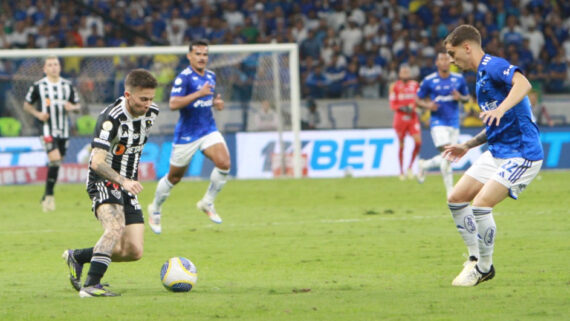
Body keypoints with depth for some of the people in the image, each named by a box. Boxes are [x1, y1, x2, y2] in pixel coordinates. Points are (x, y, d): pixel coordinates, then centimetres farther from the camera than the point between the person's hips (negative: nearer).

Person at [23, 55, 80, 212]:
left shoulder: (68, 86, 8)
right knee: (55, 160, -20)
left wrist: (72, 107, -8)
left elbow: (77, 105, 15)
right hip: (48, 130, -4)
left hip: (63, 131, 4)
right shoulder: (38, 86, -1)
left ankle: (46, 197, 22)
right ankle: (49, 195, -10)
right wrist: (37, 114, -10)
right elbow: (27, 104, 8)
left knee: (56, 163, 8)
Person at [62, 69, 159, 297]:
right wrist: (123, 181, -44)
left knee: (133, 252, -2)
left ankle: (77, 257, 20)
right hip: (104, 183, -7)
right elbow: (97, 162, -30)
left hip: (128, 186, 7)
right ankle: (91, 285, -37)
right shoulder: (111, 118, -22)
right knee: (115, 227, -35)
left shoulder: (151, 113, 1)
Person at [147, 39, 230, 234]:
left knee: (224, 163, -19)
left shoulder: (211, 76, 8)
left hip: (209, 130, 5)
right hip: (186, 135, -5)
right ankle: (155, 209, 32)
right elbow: (173, 104, -27)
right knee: (174, 177, 7)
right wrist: (198, 94, -32)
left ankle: (207, 203, 2)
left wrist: (215, 102, 4)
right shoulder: (184, 77, -16)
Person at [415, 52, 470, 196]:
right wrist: (427, 105, -17)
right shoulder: (429, 80, -3)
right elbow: (417, 100, 5)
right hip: (438, 123, -4)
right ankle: (450, 191, -10)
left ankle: (424, 165, 36)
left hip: (454, 123, 4)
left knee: (447, 159, 8)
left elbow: (467, 97, 14)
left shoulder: (459, 79, 4)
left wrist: (460, 97, -10)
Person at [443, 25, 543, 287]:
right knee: (457, 199, 6)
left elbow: (523, 83, -34)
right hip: (497, 152, 10)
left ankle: (484, 267, -1)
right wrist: (467, 146, 26)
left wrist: (501, 109, -48)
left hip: (521, 154, -10)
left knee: (481, 204, -19)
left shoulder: (493, 66, -12)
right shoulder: (482, 75, 18)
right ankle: (475, 260, 15)